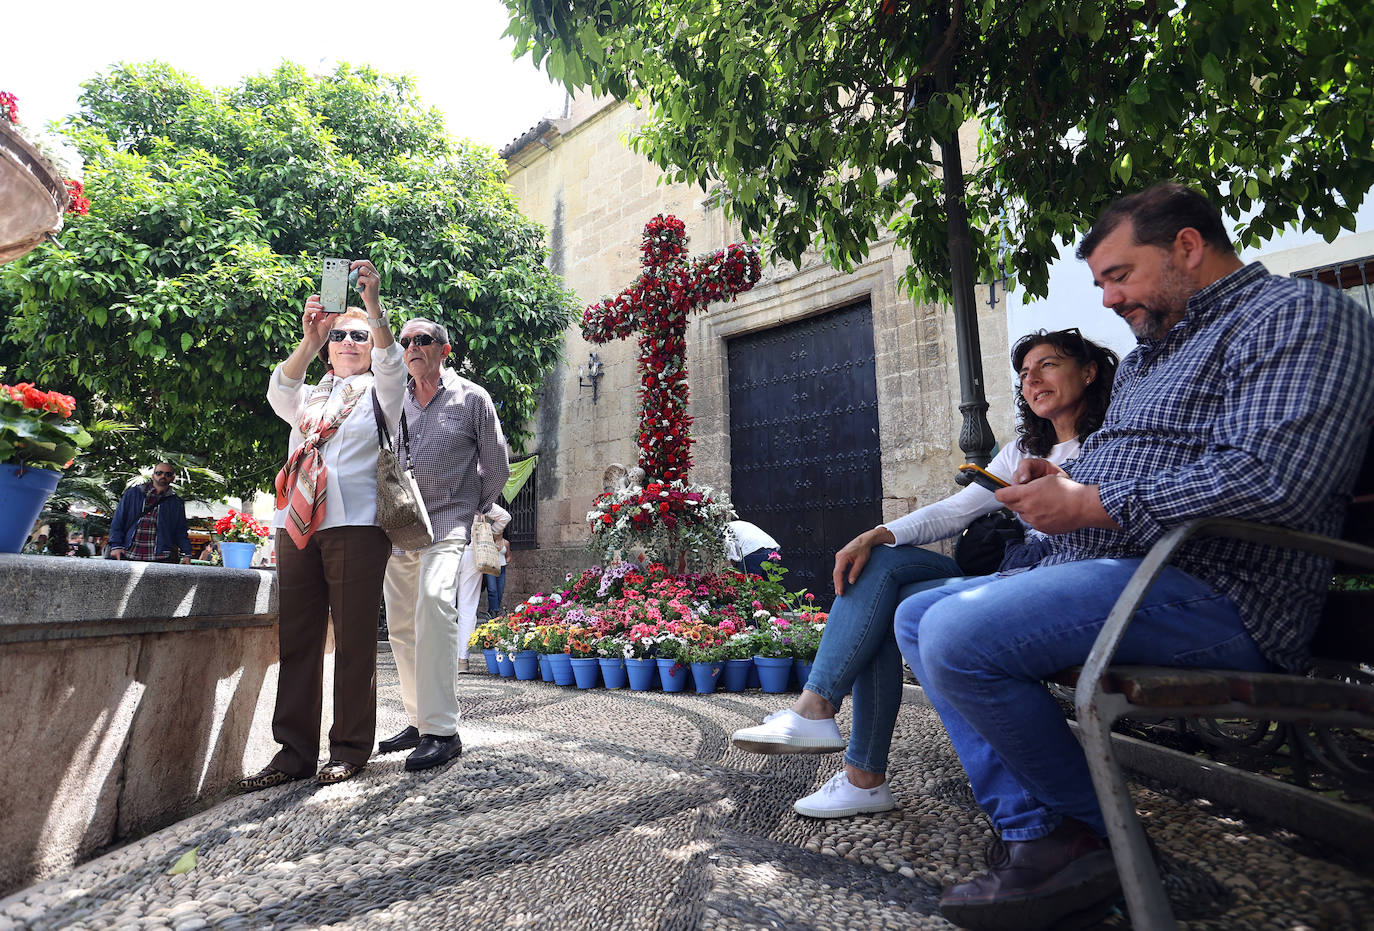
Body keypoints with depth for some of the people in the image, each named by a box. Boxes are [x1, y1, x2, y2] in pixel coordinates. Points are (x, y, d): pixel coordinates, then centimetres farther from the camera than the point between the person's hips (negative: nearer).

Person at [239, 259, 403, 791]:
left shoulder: (379, 393, 13)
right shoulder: (308, 397, 22)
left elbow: (390, 362, -9)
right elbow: (279, 393, -1)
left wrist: (374, 306, -25)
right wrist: (309, 343, -18)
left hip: (356, 525, -4)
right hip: (297, 525, 4)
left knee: (354, 641, -2)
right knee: (295, 640, 3)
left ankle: (350, 750, 7)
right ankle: (295, 752, 11)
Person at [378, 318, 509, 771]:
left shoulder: (471, 398, 3)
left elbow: (496, 466, 7)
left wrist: (475, 512, 9)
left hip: (447, 523, -5)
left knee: (433, 601, -27)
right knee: (402, 627, 8)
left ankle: (442, 730, -24)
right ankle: (419, 721, 23)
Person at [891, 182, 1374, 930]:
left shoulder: (1297, 314, -5)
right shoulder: (1146, 357, 25)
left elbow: (1274, 475, -22)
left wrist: (1090, 504, -16)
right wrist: (1057, 483, 9)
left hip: (1207, 596, -10)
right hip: (1099, 575, 11)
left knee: (956, 636, -28)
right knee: (917, 617, 7)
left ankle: (1097, 836, -3)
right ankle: (1036, 836, -3)